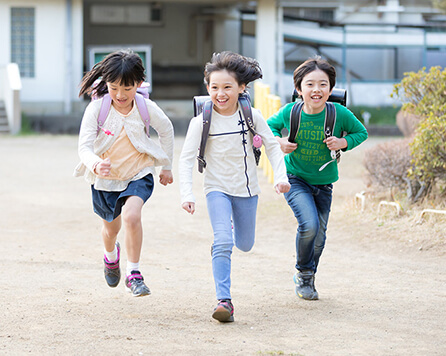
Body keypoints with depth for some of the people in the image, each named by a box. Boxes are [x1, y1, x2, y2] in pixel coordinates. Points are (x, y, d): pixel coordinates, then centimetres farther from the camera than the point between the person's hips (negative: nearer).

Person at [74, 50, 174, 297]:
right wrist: (96, 165, -47)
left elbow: (166, 130, 4)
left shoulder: (146, 108, -17)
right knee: (111, 227, 20)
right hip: (105, 177, 1)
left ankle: (134, 274, -12)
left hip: (138, 174, -1)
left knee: (131, 216, -27)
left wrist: (167, 166, 12)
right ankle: (111, 256, 57)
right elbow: (84, 147, -25)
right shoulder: (96, 109, -22)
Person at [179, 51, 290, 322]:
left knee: (245, 245, 17)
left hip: (247, 190, 3)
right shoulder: (202, 121, -13)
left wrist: (281, 176, -8)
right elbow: (187, 158, -11)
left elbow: (273, 147, 4)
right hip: (218, 189, -3)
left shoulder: (252, 116, -8)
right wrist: (187, 193, -20)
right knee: (223, 244, -21)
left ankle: (230, 228, 53)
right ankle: (224, 300, -21)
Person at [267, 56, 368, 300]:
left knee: (319, 235, 12)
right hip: (295, 179, -2)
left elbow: (361, 133, 0)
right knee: (309, 225, -23)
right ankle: (303, 272, 5)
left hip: (323, 183, 2)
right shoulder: (289, 112, -16)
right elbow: (270, 125, 5)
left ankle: (307, 279, 40)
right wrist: (278, 141, -14)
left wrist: (344, 142, -19)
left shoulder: (339, 114, -17)